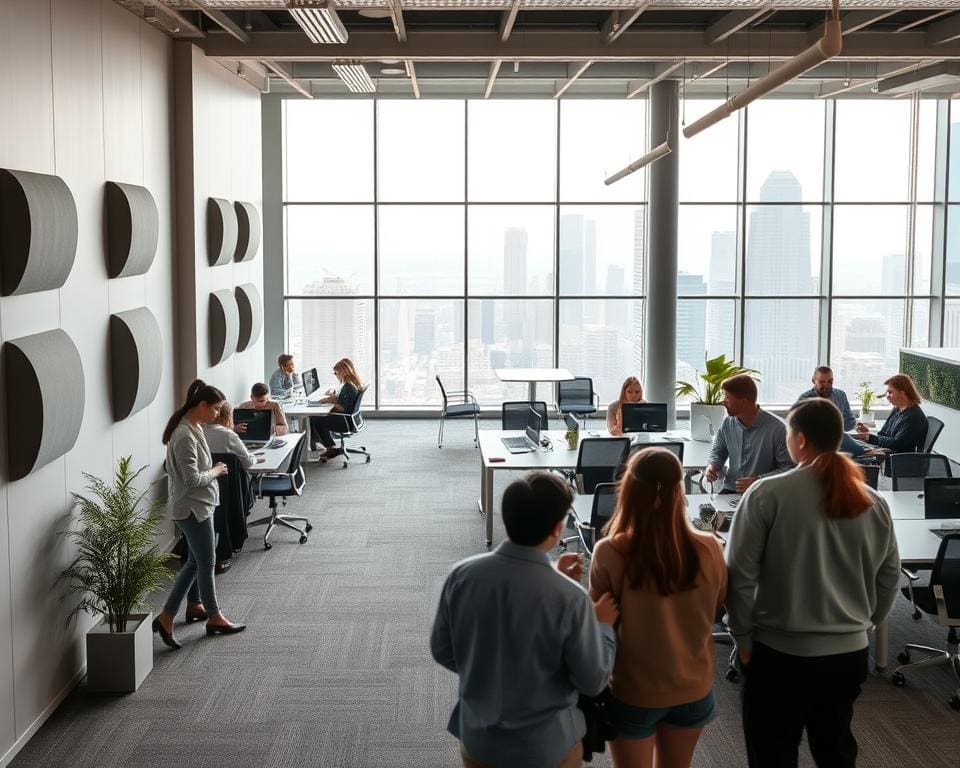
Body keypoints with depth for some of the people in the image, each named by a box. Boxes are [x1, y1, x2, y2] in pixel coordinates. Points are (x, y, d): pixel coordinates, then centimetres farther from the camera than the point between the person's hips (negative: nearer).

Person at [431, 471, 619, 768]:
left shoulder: (461, 575, -15)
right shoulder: (569, 598, -25)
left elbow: (442, 651, -2)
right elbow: (592, 680, -14)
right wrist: (604, 625, 3)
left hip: (477, 742, 3)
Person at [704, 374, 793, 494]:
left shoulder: (776, 428, -13)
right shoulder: (728, 422, 5)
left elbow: (788, 469, -12)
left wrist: (758, 480, -22)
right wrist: (712, 465, 1)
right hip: (730, 491, 4)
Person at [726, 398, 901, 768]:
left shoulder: (767, 494, -15)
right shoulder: (874, 504, -1)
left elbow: (741, 574, -13)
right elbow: (889, 580, 8)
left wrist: (743, 637, -2)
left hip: (779, 653, -4)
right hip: (849, 653, 4)